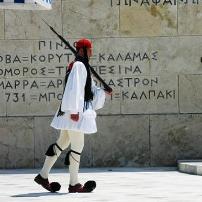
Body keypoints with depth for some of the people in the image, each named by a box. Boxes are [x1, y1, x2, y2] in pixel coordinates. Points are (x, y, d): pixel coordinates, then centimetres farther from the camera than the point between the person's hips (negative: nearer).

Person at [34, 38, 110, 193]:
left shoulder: (84, 66, 18)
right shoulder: (78, 65, -14)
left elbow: (90, 90, 25)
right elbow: (74, 89, -21)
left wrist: (103, 92, 11)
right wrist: (74, 110, -25)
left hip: (76, 110, 11)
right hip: (75, 111, -11)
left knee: (62, 143, 16)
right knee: (77, 146, -4)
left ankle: (43, 176, 22)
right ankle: (74, 184, 2)